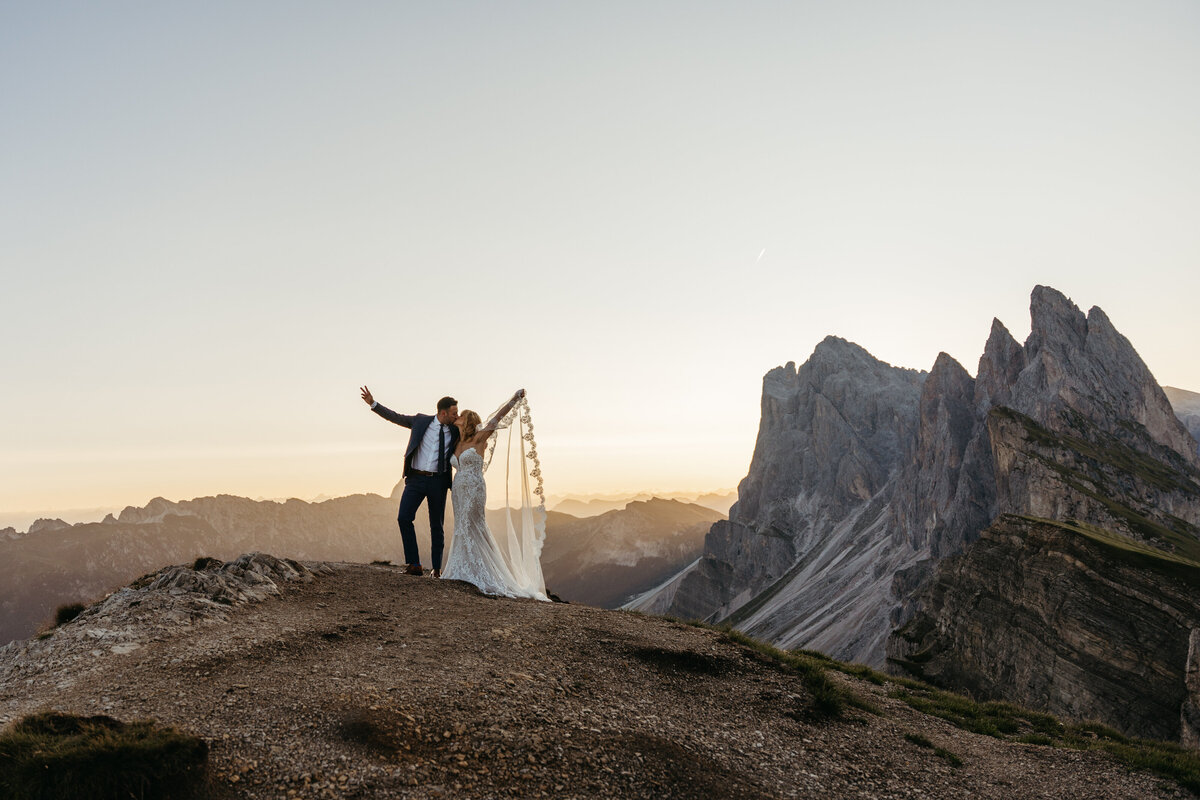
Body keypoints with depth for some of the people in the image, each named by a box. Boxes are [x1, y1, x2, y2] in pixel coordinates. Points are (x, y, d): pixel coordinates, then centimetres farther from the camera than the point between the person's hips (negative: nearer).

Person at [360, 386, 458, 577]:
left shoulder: (455, 431, 3)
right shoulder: (420, 421, 2)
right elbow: (395, 417, 9)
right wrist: (373, 404, 4)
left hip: (438, 482, 0)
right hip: (416, 479, 0)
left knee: (437, 525, 5)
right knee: (404, 518, -11)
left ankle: (437, 568, 17)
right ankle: (414, 565, -3)